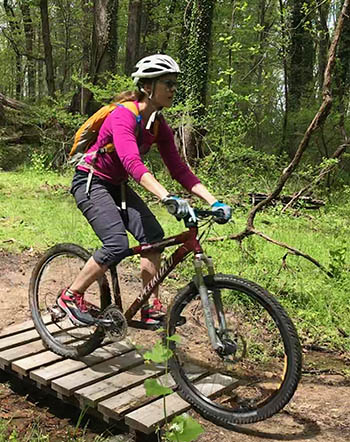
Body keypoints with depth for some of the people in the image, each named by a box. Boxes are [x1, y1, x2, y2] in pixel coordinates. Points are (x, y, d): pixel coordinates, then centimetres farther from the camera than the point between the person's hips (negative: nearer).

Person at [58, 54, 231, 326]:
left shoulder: (159, 126, -2)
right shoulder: (124, 115, -25)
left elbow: (179, 170, -5)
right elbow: (132, 162, -41)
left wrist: (214, 202, -16)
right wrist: (168, 198, -53)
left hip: (117, 185, 7)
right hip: (90, 181, -7)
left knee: (153, 234, -13)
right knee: (118, 245, -21)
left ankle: (151, 306, -3)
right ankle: (71, 297, -1)